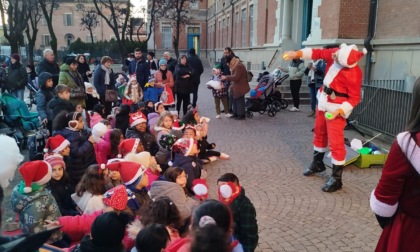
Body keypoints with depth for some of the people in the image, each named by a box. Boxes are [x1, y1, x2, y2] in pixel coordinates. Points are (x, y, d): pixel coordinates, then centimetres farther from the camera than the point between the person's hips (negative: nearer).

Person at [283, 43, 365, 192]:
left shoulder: (354, 74, -26)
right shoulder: (335, 53, -9)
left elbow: (354, 98, -21)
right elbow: (318, 53, 4)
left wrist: (338, 111, -30)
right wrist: (297, 54, -7)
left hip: (336, 106, -8)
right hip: (323, 100, 8)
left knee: (335, 142, -8)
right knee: (319, 133, 21)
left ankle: (336, 178, 3)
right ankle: (317, 163, 42)